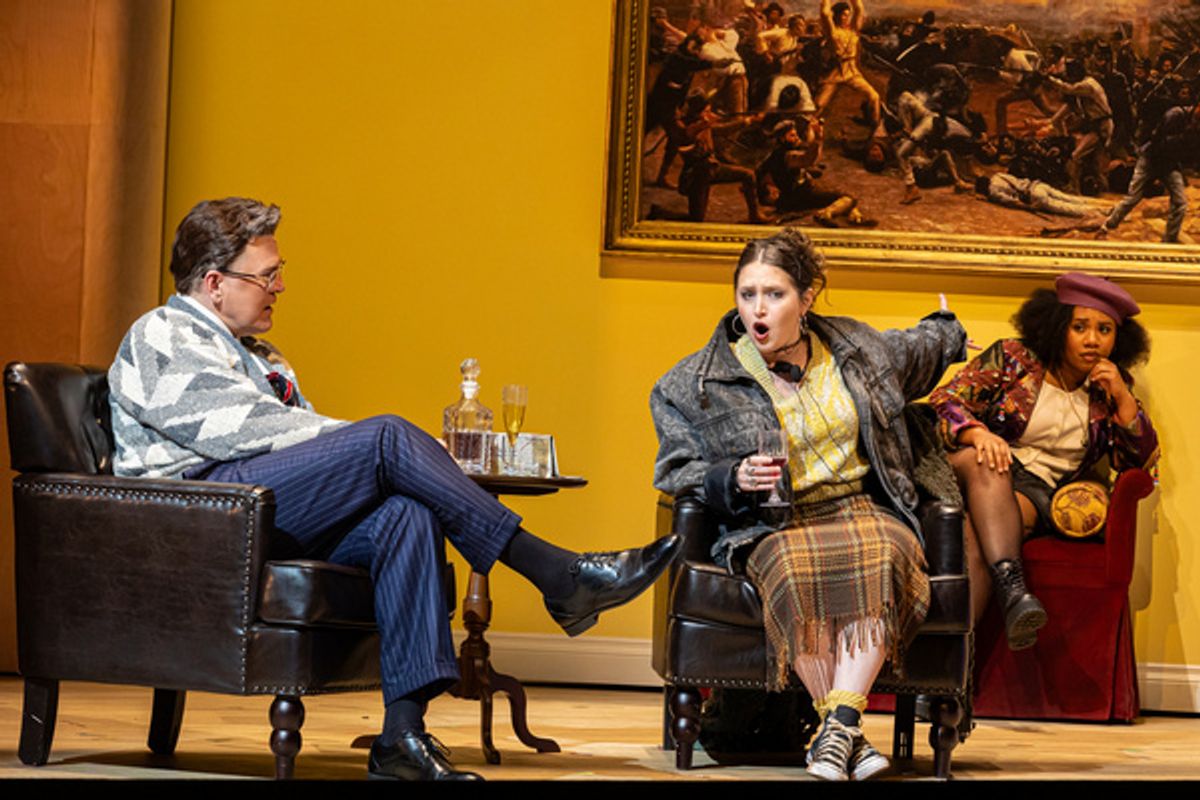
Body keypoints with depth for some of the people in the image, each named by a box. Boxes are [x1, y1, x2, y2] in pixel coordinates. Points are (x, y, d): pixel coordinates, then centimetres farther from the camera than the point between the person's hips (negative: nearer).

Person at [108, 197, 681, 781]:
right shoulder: (158, 339, 5)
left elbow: (305, 436, 22)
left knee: (406, 511, -24)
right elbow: (239, 427, -10)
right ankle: (557, 576, -22)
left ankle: (403, 733, -36)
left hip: (271, 525, 8)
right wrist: (384, 449, -9)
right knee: (388, 437, -23)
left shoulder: (257, 358, 34)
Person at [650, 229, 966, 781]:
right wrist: (733, 479, -10)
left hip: (862, 507, 2)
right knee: (797, 570, -39)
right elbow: (675, 473, 8)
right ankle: (846, 733, -33)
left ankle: (838, 727, -40)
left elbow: (924, 350, 35)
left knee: (879, 559, -36)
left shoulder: (857, 348, 14)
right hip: (771, 525, -2)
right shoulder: (695, 386, 5)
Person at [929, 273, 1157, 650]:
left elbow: (1141, 459, 11)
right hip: (979, 477, -1)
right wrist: (977, 434, -23)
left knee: (975, 537, -35)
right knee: (983, 464, -40)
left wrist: (1123, 398, -3)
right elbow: (944, 402, -1)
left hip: (1039, 492, 1)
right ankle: (1012, 588, -57)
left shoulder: (1106, 393, 15)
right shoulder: (1012, 358, 6)